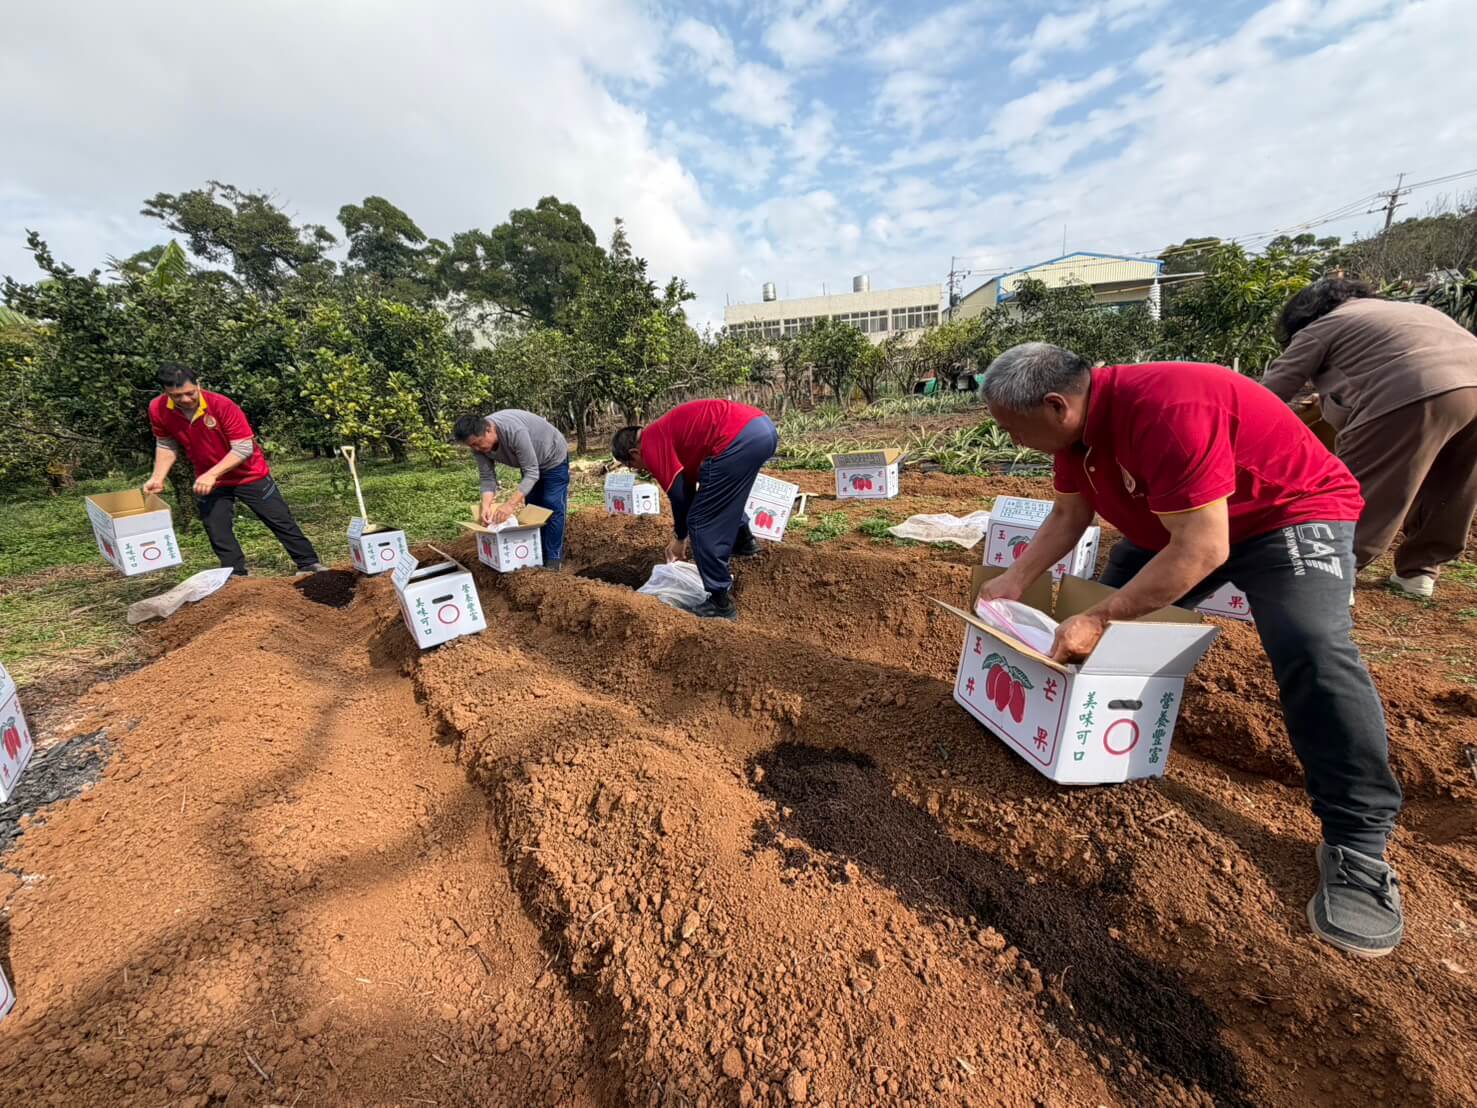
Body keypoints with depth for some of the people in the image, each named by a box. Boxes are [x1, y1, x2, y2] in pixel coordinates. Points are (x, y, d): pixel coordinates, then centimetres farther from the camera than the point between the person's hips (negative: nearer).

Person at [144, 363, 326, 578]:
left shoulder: (222, 405, -25)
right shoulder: (158, 410, -11)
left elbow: (244, 448, -25)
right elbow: (166, 445, 5)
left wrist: (212, 474, -29)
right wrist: (158, 478, -5)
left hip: (249, 475, -4)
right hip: (208, 481, 4)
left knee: (281, 521, 1)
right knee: (217, 533, 5)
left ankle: (309, 564, 10)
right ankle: (236, 576, 18)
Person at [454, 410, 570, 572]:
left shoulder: (515, 431, -40)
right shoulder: (479, 444, -19)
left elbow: (531, 473, -38)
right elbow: (487, 478, -14)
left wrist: (510, 504, -44)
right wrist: (486, 506, -31)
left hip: (553, 457, -7)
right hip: (530, 463, 7)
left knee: (552, 507, -10)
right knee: (532, 506, 10)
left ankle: (554, 558, -5)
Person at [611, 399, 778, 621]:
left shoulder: (650, 445, 2)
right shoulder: (665, 431, 29)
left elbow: (678, 494, 2)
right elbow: (689, 483, 34)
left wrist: (680, 538, 18)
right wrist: (685, 532, 39)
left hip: (739, 438, -10)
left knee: (702, 524, 2)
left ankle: (721, 604, 7)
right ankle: (744, 541, 43)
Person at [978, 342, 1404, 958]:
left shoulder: (1164, 409, -38)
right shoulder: (1076, 422, -10)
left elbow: (1201, 551, -38)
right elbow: (1068, 516, 0)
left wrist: (1099, 621, -36)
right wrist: (1015, 580, -9)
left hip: (1291, 512, -8)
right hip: (1173, 526, 9)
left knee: (1313, 652, -26)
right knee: (1117, 608, 7)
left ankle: (1358, 846, -12)